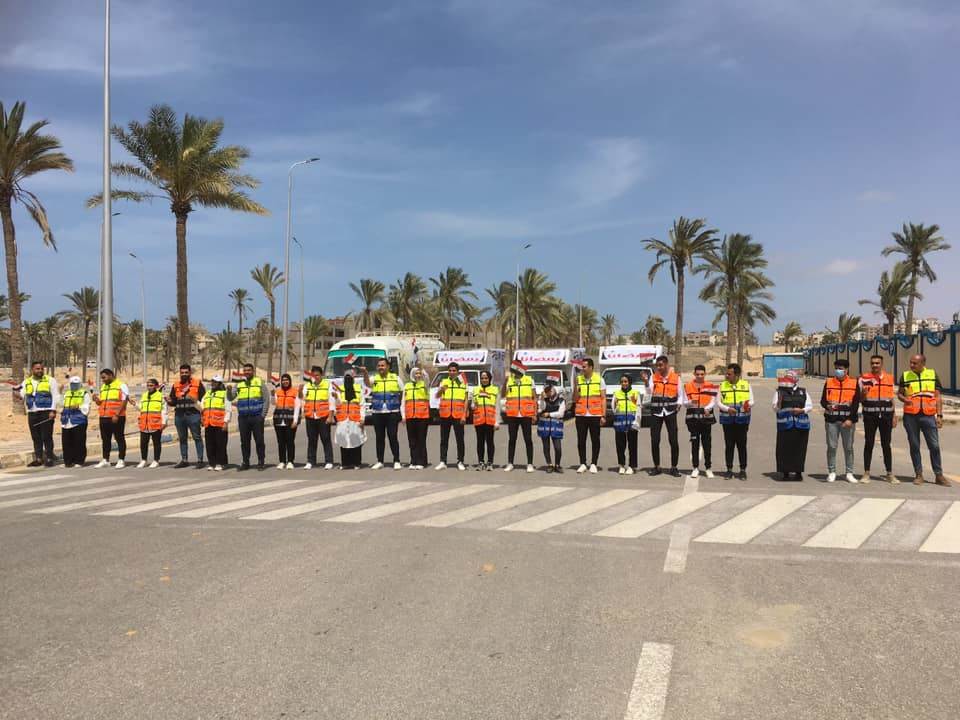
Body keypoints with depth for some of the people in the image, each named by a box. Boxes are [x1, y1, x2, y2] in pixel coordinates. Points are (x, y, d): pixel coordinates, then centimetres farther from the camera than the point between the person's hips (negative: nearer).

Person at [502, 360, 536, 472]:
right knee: (512, 439, 7)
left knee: (528, 439, 2)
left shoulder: (529, 380, 6)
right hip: (512, 415, 1)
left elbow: (534, 397, 7)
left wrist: (535, 413, -1)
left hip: (526, 415, -1)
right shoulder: (508, 380, 7)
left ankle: (530, 464, 7)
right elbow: (503, 395, -5)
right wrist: (505, 380, -15)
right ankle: (510, 463, 13)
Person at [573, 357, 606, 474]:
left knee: (595, 440, 3)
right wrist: (576, 386, -9)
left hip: (595, 415, -2)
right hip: (581, 415, 2)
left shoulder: (599, 379, 4)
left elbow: (603, 398, 2)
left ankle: (593, 464, 11)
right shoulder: (578, 379, 8)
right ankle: (583, 464, 12)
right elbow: (575, 399, 7)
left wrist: (603, 415, -5)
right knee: (581, 440, 4)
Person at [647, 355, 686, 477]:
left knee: (673, 440, -1)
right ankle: (656, 467, 17)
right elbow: (649, 391, -11)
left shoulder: (676, 378, 2)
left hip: (670, 412, -1)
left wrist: (679, 403, -8)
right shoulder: (653, 377, 3)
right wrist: (646, 381, -26)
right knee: (654, 440, 4)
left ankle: (674, 467, 11)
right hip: (656, 412, 1)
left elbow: (680, 394, 10)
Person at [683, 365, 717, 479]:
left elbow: (713, 402, -1)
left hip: (706, 418, 0)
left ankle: (708, 468, 13)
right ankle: (695, 468, 11)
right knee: (695, 443, 4)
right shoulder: (687, 386, 5)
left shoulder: (711, 386, 4)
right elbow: (685, 403, 3)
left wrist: (708, 408, -21)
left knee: (707, 444, 4)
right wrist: (691, 402, -19)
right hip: (693, 419, 0)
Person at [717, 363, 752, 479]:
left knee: (742, 445, 2)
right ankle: (729, 469, 13)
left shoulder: (746, 385, 4)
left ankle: (743, 470, 10)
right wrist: (727, 409, -16)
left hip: (742, 420, -1)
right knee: (729, 445, 4)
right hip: (727, 420, 1)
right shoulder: (722, 385, 5)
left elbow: (751, 401, 4)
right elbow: (718, 402, 2)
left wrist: (749, 405, -20)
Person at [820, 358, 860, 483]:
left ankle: (849, 473, 15)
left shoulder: (854, 383, 4)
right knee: (831, 447, 2)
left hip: (847, 420, -1)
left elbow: (856, 403, 0)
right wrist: (827, 406, -17)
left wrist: (851, 419, -9)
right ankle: (832, 472, 12)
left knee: (848, 447, 5)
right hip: (831, 420, 1)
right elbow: (823, 400, 6)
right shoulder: (829, 382, 8)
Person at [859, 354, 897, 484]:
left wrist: (894, 415, 11)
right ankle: (866, 473, 9)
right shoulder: (864, 378, 1)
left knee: (886, 444, 6)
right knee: (868, 444, 3)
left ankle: (890, 474, 13)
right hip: (870, 415, -2)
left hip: (886, 415, 2)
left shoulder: (889, 378, 9)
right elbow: (860, 399, 3)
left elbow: (891, 398, 15)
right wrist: (863, 394, -20)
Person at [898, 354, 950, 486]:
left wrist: (939, 415, 0)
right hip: (910, 416, 1)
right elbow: (899, 393, 13)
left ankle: (939, 475, 8)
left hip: (928, 415, -1)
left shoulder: (933, 374, 6)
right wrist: (904, 399, -11)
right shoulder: (905, 376, 6)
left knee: (934, 446, -2)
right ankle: (919, 475, 12)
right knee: (914, 446, 5)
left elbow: (937, 397, 6)